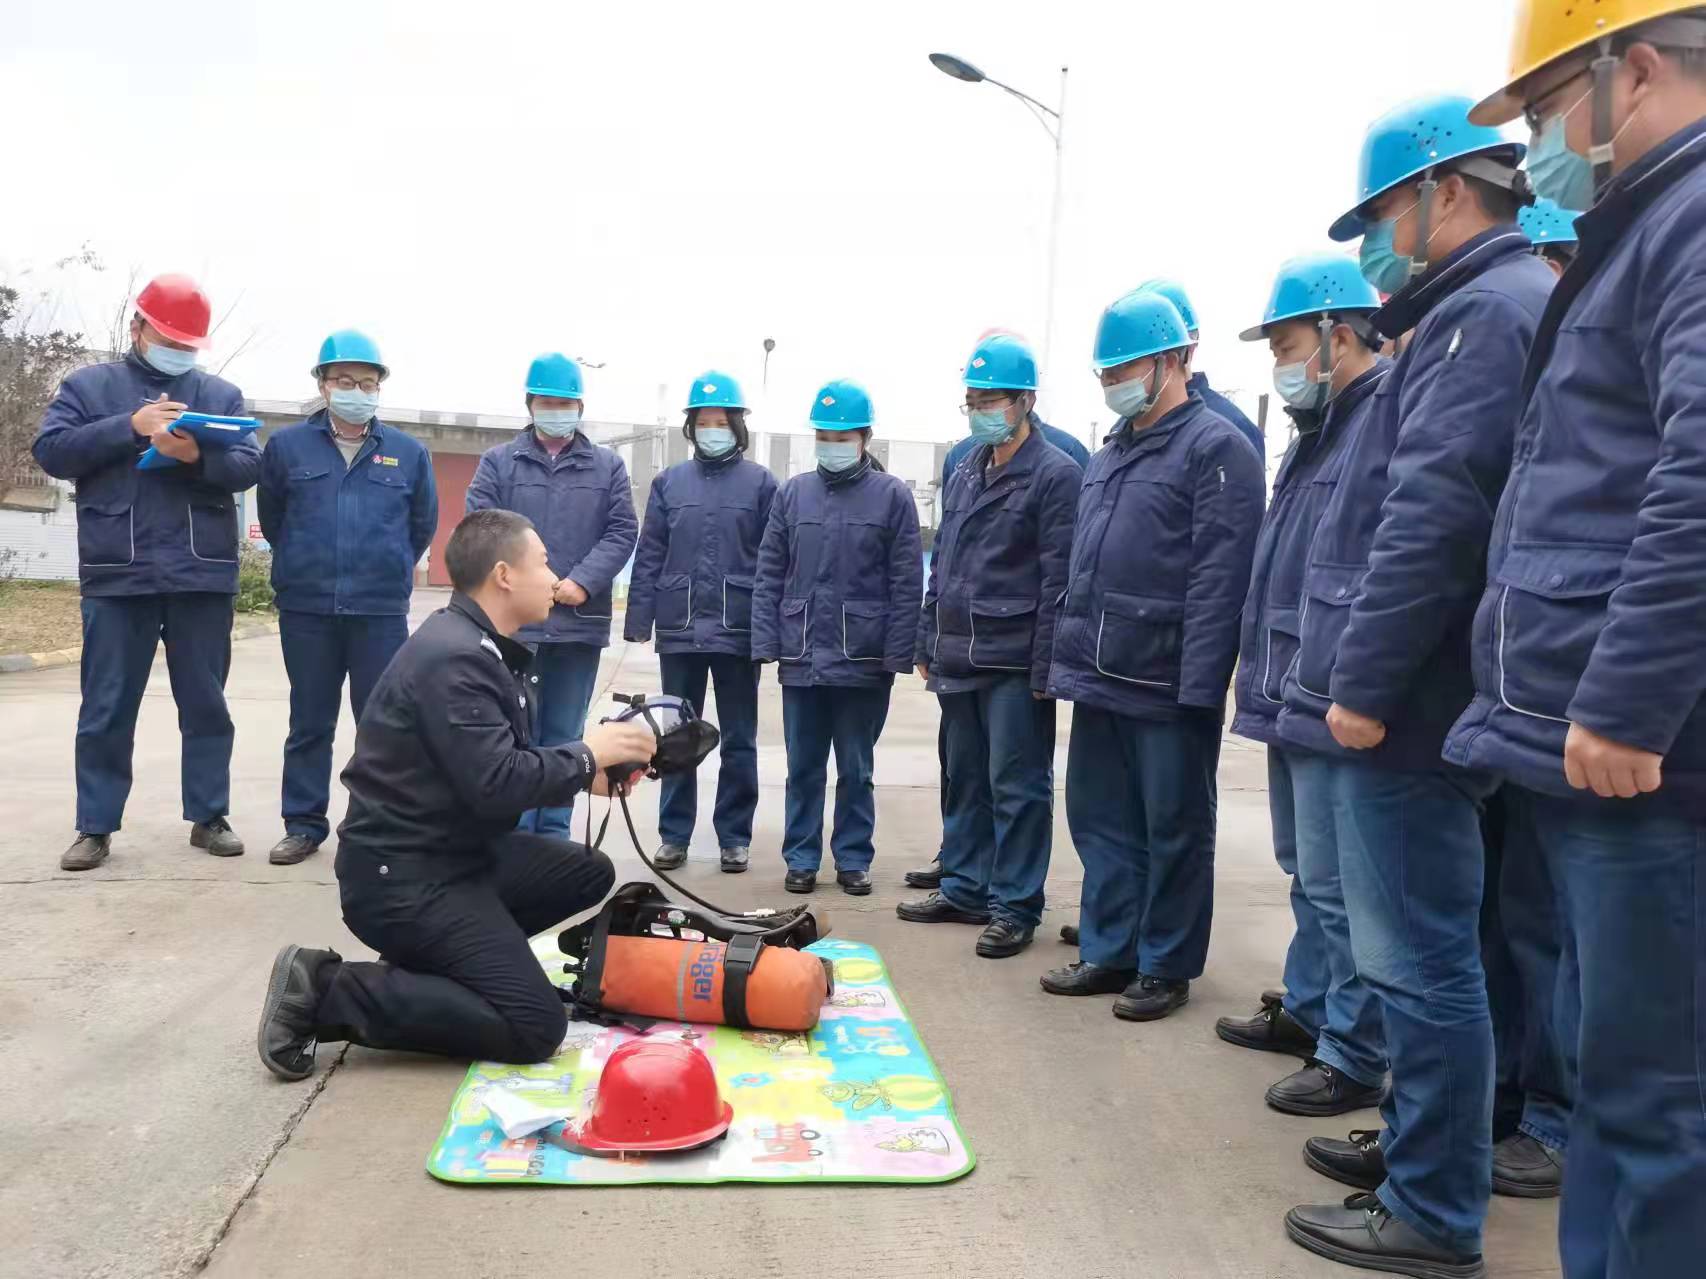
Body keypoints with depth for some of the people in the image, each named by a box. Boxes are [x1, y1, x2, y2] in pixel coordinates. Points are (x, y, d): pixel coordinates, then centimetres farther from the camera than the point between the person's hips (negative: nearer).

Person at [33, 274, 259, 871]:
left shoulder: (222, 394, 13)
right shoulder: (88, 385, 10)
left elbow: (250, 467, 1)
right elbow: (51, 451, -2)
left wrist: (198, 457, -19)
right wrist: (130, 426, -12)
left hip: (203, 576, 1)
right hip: (117, 576, -1)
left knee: (206, 704, 7)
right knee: (106, 709, 4)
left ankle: (209, 817, 16)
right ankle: (95, 827, 13)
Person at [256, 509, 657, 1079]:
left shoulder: (485, 647, 9)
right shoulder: (454, 656, -23)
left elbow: (510, 763, 15)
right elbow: (496, 785, -28)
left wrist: (587, 774, 1)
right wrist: (587, 754, -14)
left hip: (458, 850, 10)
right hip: (401, 875, -10)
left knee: (589, 874, 15)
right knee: (535, 1027, -14)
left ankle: (434, 956, 11)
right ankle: (323, 991, -8)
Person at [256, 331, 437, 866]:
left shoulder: (408, 453, 3)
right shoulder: (286, 446, 3)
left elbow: (423, 525, 14)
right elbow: (272, 521, 15)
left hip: (382, 612, 0)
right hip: (306, 609, 1)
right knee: (309, 723, 10)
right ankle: (304, 825, 19)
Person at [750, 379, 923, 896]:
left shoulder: (892, 495, -1)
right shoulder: (793, 493, 7)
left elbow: (906, 584, -3)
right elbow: (769, 576, 8)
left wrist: (897, 655, -8)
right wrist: (766, 644, 0)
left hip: (864, 661, -2)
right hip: (801, 658, 2)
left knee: (856, 770, 9)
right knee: (803, 768, 10)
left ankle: (853, 859, 22)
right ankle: (801, 858, 21)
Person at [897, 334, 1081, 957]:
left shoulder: (1056, 475, -8)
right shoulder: (964, 473, 15)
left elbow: (1058, 581, -12)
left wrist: (1045, 669, -15)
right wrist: (928, 645, 16)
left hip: (1014, 665, -7)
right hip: (956, 659, 7)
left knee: (1017, 785, 1)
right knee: (964, 779, 15)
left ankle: (1015, 906, 11)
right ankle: (965, 888, 28)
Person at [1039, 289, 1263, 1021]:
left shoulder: (1214, 447, -8)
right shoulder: (1109, 455, 17)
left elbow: (1218, 577, -15)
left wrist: (1199, 683, -19)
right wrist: (1068, 655, 15)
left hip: (1167, 685, -8)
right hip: (1100, 678, 8)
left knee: (1173, 828, 5)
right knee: (1100, 818, 13)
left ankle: (1167, 967, 18)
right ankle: (1110, 952, 26)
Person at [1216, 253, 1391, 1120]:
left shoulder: (1388, 415, -15)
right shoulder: (1318, 427, 18)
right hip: (1292, 699, 10)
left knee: (1338, 884, -3)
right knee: (1308, 873, 20)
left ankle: (1355, 1058, 9)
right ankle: (1307, 1009, 35)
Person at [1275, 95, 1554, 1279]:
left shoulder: (1489, 311, -11)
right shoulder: (1480, 310, 21)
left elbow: (1432, 514, -22)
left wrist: (1362, 680, -19)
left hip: (1397, 713, -10)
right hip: (1388, 704, 10)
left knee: (1417, 959, -2)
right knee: (1416, 953, 19)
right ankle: (1420, 1142, 33)